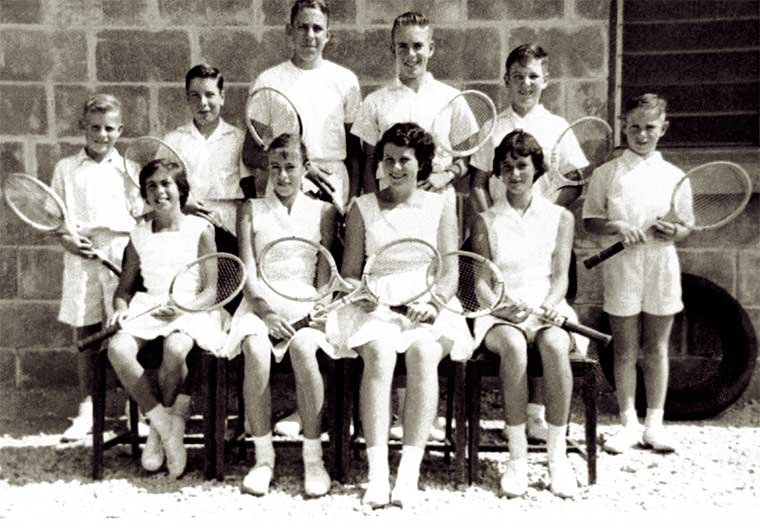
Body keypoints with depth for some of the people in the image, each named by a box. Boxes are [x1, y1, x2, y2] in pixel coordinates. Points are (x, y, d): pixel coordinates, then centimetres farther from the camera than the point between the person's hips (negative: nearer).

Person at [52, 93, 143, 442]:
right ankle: (86, 411, 15)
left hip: (122, 254, -1)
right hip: (81, 257, 1)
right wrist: (68, 241, -8)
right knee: (86, 334, 6)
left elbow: (141, 216, 7)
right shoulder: (66, 169, 10)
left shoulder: (127, 169, 8)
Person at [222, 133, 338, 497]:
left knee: (303, 347, -33)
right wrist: (265, 310, -12)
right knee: (255, 351, -32)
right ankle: (263, 456, -17)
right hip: (260, 301, 1)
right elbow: (248, 272, 4)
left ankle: (313, 456, -21)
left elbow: (325, 276, 8)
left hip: (304, 303, 0)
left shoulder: (323, 212, 14)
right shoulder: (251, 209, 14)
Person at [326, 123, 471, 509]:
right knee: (379, 352, -33)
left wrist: (432, 303, -14)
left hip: (426, 309, 0)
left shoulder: (440, 206, 13)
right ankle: (377, 473, -34)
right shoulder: (363, 207, 14)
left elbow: (450, 274, 6)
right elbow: (349, 272, 11)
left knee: (423, 352, -33)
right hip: (376, 308, 0)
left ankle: (410, 472, -31)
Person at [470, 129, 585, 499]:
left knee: (554, 344, -36)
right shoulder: (486, 221, 12)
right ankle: (517, 458, -29)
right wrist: (501, 305, -16)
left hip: (548, 308, 1)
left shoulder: (560, 217, 14)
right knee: (513, 345, -36)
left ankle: (558, 457, -27)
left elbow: (560, 276, 5)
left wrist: (549, 304, -16)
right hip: (500, 315, 0)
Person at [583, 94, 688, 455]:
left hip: (662, 266, 1)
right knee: (625, 347, 5)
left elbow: (687, 225, 9)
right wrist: (617, 228, -17)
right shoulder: (606, 174, 3)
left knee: (657, 346, 8)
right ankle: (629, 422, 16)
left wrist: (674, 232, -13)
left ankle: (654, 422, 18)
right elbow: (589, 221, 2)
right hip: (622, 268, -1)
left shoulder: (674, 176, 7)